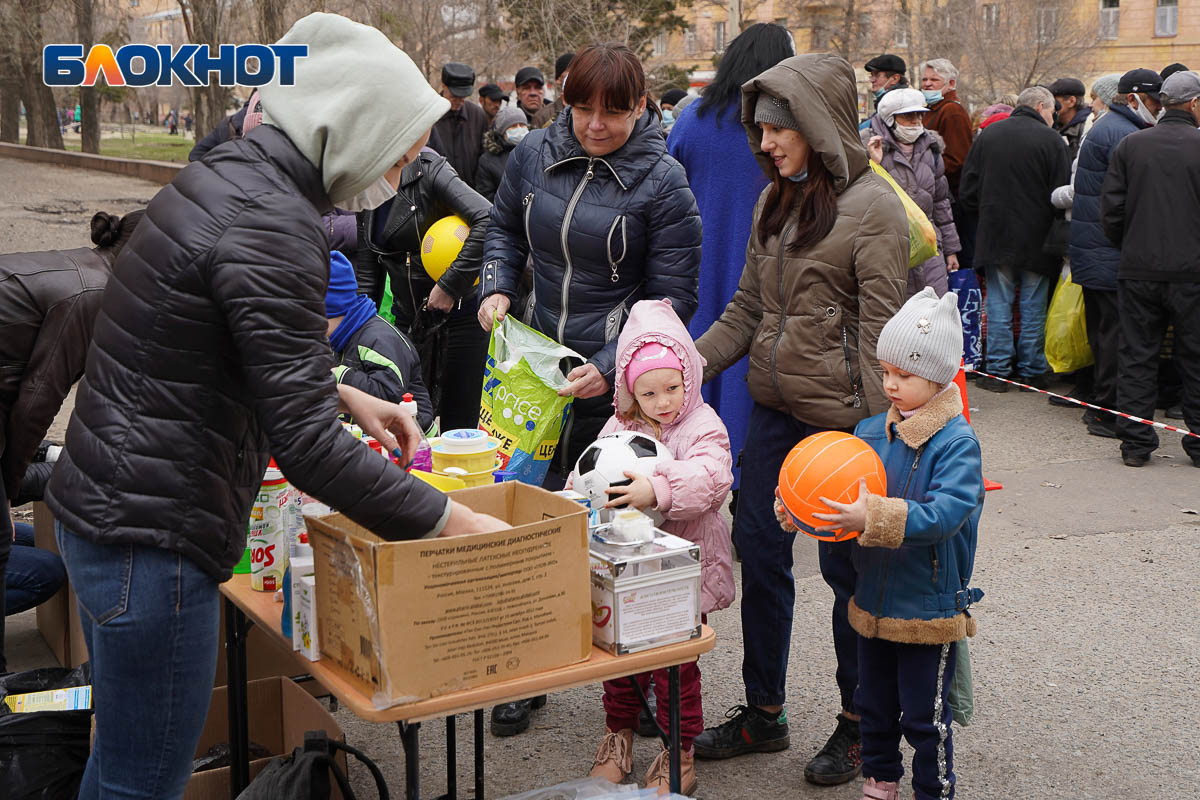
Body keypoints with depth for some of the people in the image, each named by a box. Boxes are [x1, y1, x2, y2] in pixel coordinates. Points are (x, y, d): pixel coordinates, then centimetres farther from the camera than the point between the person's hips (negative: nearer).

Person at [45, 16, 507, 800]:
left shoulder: (223, 175, 9)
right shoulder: (272, 223, -22)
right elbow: (308, 447, -25)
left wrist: (344, 396, 13)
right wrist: (457, 524, -18)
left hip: (98, 501, 10)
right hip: (153, 535, -10)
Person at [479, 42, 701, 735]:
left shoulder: (663, 183, -8)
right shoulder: (535, 155, 5)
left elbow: (672, 296, -8)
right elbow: (505, 229, 22)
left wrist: (610, 366, -19)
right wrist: (497, 289, 2)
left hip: (617, 378, -4)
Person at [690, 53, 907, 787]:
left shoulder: (872, 207, -11)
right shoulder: (776, 202, 11)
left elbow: (880, 331, -14)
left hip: (841, 416, -7)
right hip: (775, 407, 7)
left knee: (847, 568, 5)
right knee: (759, 555, 11)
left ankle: (860, 724, 23)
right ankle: (763, 713, 27)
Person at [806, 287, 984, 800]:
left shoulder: (956, 442, -17)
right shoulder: (871, 432, 3)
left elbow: (946, 512, -30)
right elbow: (835, 492, 9)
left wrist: (874, 517, -39)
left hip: (929, 608, -6)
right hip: (874, 600, 7)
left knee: (924, 716, 7)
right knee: (873, 704, 21)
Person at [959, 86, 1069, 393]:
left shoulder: (988, 135, 4)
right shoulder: (1051, 140, -7)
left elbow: (967, 190, 7)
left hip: (995, 234, 2)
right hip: (1036, 239, -2)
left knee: (999, 304, 6)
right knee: (1033, 307, 6)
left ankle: (998, 371, 6)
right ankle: (1031, 372, 12)